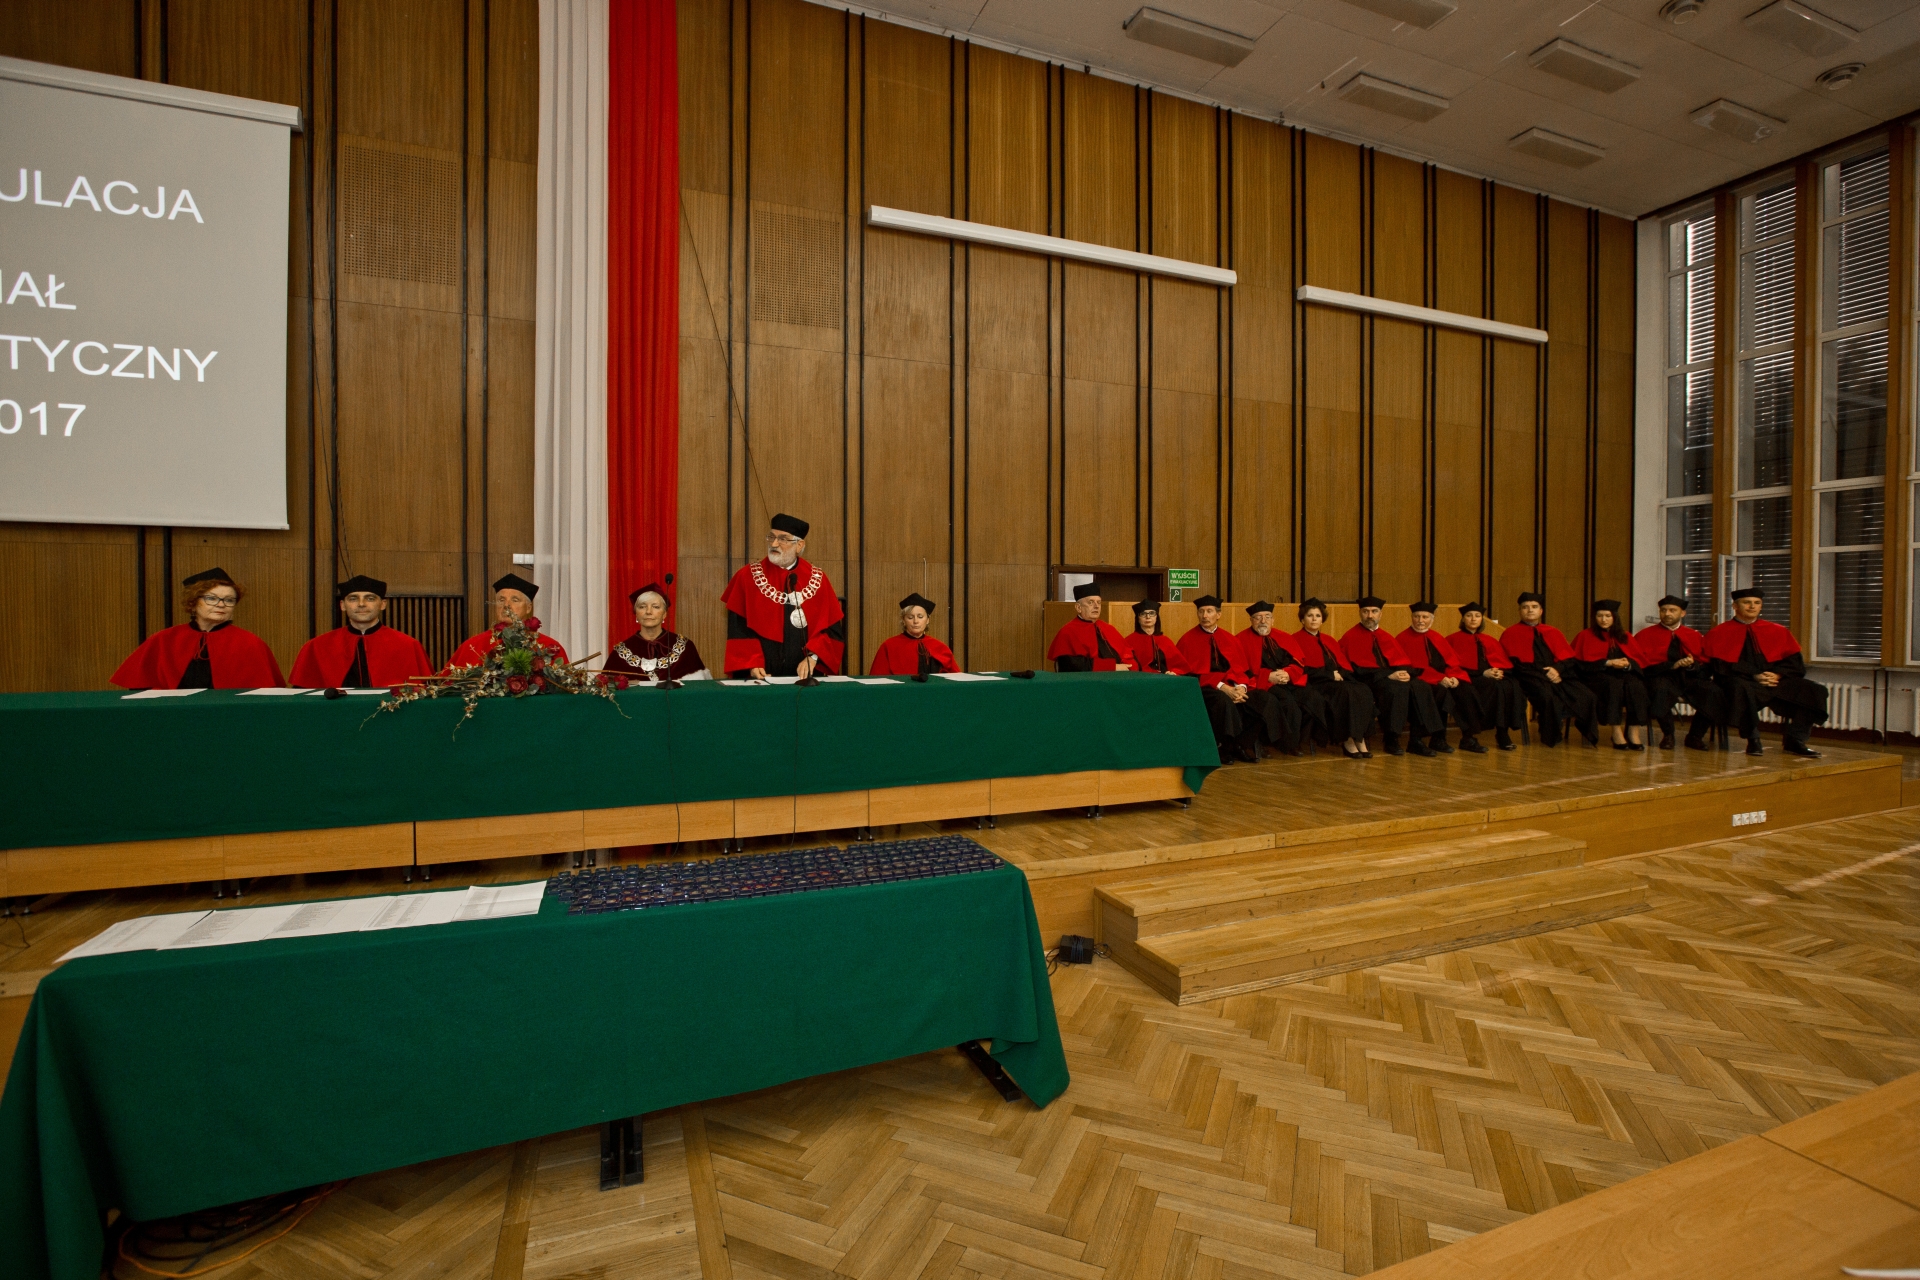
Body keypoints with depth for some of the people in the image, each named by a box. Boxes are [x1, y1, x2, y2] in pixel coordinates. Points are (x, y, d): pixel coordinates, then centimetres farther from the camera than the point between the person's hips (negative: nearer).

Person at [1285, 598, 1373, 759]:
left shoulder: (1328, 641, 24)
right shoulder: (1295, 640, 5)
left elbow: (1345, 665, 16)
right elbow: (1301, 669, -7)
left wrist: (1339, 673, -7)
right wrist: (1330, 674, -12)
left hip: (1338, 680, 6)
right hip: (1315, 683, -6)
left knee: (1363, 691, -25)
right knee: (1346, 692, -33)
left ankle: (1359, 739, -28)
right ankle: (1347, 741, -28)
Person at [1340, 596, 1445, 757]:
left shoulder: (1387, 637, 20)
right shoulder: (1351, 638, 0)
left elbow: (1403, 661, 12)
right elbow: (1358, 668, -11)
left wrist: (1405, 672, -12)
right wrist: (1389, 675, -19)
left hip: (1394, 677, 6)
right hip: (1370, 680, -6)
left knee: (1421, 689, -22)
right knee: (1397, 689, -35)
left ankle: (1416, 740, -19)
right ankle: (1391, 740, -26)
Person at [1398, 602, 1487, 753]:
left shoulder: (1437, 638, 18)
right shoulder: (1403, 638, -1)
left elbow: (1451, 661, 9)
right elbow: (1412, 666, -11)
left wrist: (1453, 676, -13)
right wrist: (1439, 678, -20)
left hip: (1445, 679, 5)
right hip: (1422, 680, -5)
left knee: (1466, 689, -21)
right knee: (1442, 691, -33)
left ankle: (1469, 738, -17)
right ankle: (1438, 739, -23)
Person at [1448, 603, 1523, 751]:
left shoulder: (1490, 641, 23)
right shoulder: (1454, 640, 7)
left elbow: (1506, 663, 14)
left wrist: (1500, 671, -10)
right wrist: (1483, 673, -15)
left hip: (1495, 677, 4)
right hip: (1470, 679, -4)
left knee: (1513, 686, -29)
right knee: (1497, 688, -35)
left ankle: (1505, 730, -24)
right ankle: (1501, 732, -27)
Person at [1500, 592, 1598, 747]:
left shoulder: (1553, 633, 19)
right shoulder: (1511, 634, 5)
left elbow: (1568, 657, 10)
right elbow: (1516, 664, -3)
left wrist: (1556, 669, -12)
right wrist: (1544, 675, -13)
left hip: (1556, 674, 5)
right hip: (1530, 677, -4)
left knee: (1586, 695, -20)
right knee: (1547, 695, -35)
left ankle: (1590, 737, -3)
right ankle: (1549, 739, -18)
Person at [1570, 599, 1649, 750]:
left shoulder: (1624, 636, 19)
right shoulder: (1585, 636, 9)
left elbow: (1637, 659, 11)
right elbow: (1583, 663, -2)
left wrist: (1627, 664, -12)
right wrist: (1608, 663, -14)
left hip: (1623, 673, 3)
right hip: (1596, 676, -3)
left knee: (1635, 685, -32)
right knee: (1613, 685, -36)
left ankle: (1633, 733, -34)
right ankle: (1617, 733, -38)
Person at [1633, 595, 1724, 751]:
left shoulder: (1695, 636, 18)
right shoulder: (1645, 635, 6)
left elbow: (1707, 665, 11)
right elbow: (1643, 665, -4)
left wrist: (1693, 664, -12)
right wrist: (1672, 665, -17)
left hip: (1691, 677, 4)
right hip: (1662, 677, -3)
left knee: (1715, 693, -28)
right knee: (1661, 690, -39)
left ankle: (1694, 736, -6)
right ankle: (1668, 736, -15)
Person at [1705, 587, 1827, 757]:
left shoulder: (1778, 632, 18)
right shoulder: (1719, 634, 5)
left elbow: (1795, 662, 10)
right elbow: (1722, 666, -5)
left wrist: (1777, 674, -11)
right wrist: (1754, 676, -17)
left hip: (1776, 681, 5)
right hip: (1741, 681, -5)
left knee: (1815, 690, -19)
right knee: (1740, 689, -39)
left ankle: (1794, 740, -10)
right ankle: (1753, 740, -25)